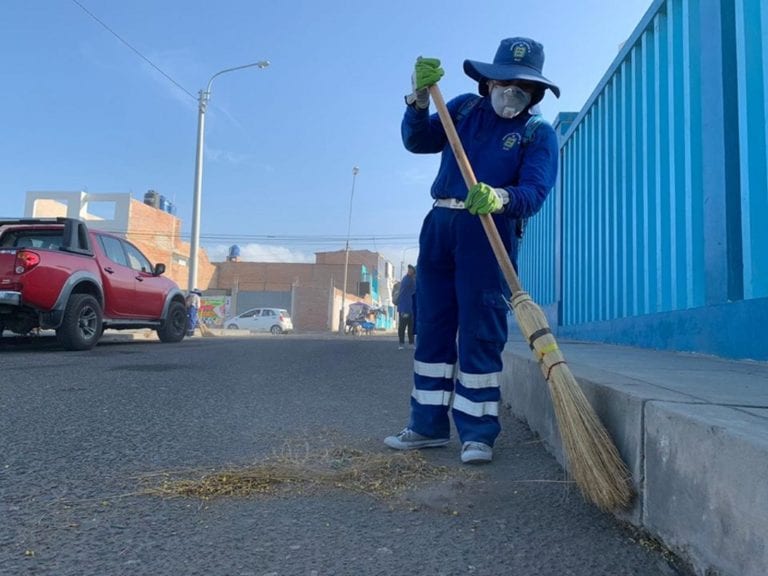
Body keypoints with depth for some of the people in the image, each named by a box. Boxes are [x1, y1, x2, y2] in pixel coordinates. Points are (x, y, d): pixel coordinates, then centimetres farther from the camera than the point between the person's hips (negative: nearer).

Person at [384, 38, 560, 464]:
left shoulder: (539, 133, 2)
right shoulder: (464, 108, 15)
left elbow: (534, 193, -13)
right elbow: (418, 141, 5)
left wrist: (499, 198, -34)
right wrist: (420, 98, -10)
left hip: (489, 231, -4)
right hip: (439, 223, 5)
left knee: (479, 332, -8)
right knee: (433, 325, 6)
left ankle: (477, 432, 1)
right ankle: (428, 424, 17)